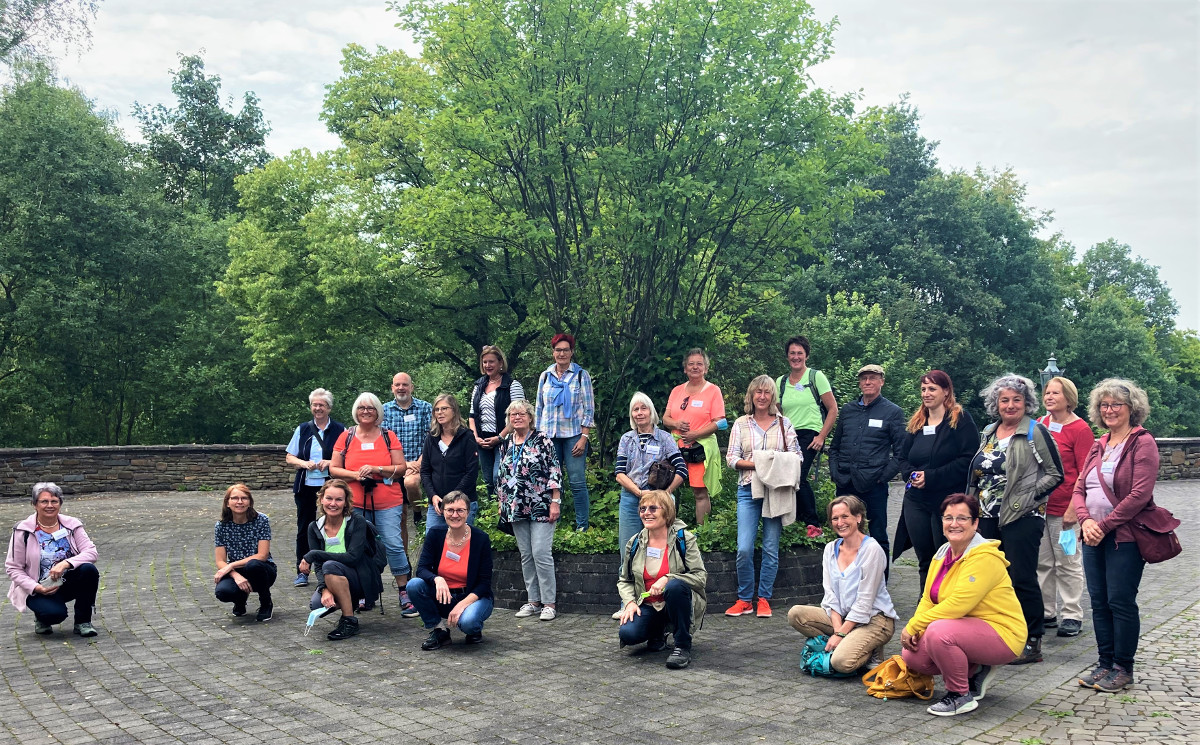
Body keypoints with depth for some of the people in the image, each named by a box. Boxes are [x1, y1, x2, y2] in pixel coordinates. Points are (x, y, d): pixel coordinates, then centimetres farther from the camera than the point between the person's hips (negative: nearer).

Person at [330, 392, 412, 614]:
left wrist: (375, 469, -13)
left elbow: (401, 468, 1)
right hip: (355, 504, 2)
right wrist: (355, 475, -10)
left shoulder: (388, 436, 4)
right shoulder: (346, 437, 7)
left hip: (387, 504, -1)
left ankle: (405, 594, -1)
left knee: (394, 545, -8)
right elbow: (334, 469, 7)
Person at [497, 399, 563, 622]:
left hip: (540, 508, -6)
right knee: (525, 555, 8)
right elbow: (502, 475, 19)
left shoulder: (542, 441, -6)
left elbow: (554, 473, -9)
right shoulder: (506, 443, 11)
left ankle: (548, 603, -1)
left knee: (541, 554, -9)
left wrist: (555, 502, -13)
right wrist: (501, 503, 16)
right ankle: (533, 601, 16)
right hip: (516, 509, 6)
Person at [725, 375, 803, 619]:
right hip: (749, 489, 0)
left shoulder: (784, 423, 9)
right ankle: (745, 600, 7)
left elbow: (796, 456, 6)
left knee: (771, 548, 2)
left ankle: (764, 599, 13)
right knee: (744, 549, -8)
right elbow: (731, 457, 3)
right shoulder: (741, 424, 9)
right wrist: (756, 464, -13)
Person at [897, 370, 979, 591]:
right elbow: (903, 457, 19)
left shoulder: (961, 420, -5)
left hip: (948, 501, -6)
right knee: (924, 560, 11)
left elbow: (968, 460, -14)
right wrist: (910, 474, -3)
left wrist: (931, 477, -18)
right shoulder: (917, 422, 15)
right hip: (916, 501, 6)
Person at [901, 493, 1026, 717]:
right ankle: (974, 672, 15)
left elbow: (958, 604, -28)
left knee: (938, 631, -33)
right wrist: (912, 629, -13)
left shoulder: (984, 557, -21)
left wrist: (914, 625, -24)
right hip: (966, 629, 9)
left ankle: (962, 696, -11)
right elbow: (928, 600, 6)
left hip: (1001, 634, -9)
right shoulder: (942, 554, 6)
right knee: (912, 655, -5)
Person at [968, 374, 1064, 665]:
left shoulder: (1036, 432, -6)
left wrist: (1028, 496, -12)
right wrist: (975, 504, 12)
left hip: (1022, 518, -7)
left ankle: (1032, 643, 7)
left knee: (1022, 579, -3)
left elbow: (1055, 474, -6)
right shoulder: (988, 432, 13)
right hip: (988, 517, 7)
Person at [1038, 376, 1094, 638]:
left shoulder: (1080, 429, -9)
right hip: (1038, 506, 6)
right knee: (1042, 562, 11)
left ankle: (1072, 616, 15)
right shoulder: (1040, 425, 9)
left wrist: (1074, 509, -15)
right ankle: (1046, 613, 21)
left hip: (1064, 509, -6)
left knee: (1068, 563, 4)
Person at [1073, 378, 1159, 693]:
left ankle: (1123, 668, 11)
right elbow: (1079, 489, 11)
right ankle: (1105, 663, 20)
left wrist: (1105, 525, -16)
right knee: (1099, 603, 10)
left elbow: (1140, 494, -17)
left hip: (1124, 537, -7)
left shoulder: (1142, 442, -8)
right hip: (1093, 537, 7)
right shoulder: (1098, 446, 14)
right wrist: (1086, 520, -8)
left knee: (1121, 602, -1)